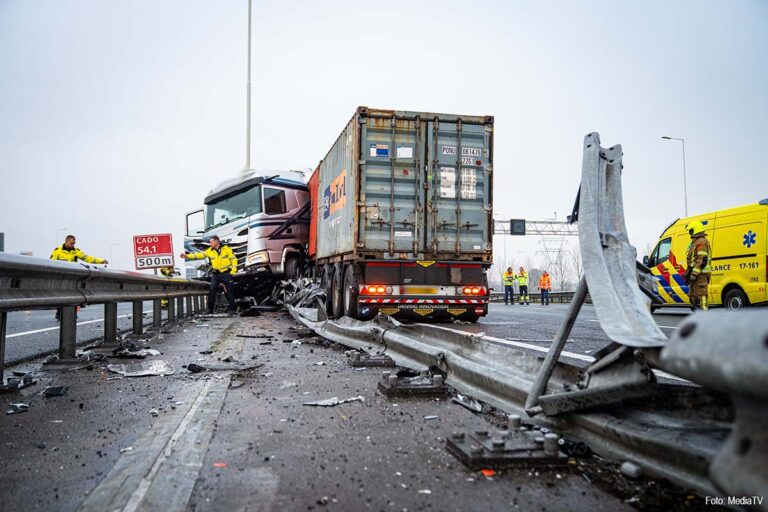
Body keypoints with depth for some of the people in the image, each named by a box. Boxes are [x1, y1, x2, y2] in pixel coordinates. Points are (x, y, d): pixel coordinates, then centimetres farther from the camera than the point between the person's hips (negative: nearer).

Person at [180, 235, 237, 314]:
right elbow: (199, 255, 3)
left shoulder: (226, 249, -7)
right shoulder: (210, 251, 3)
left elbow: (234, 259, -4)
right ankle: (210, 309, 3)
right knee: (212, 290, -4)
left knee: (229, 291, 0)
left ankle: (232, 309, 11)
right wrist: (187, 256, -5)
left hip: (226, 273, -3)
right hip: (216, 274, 3)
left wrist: (233, 271, -9)